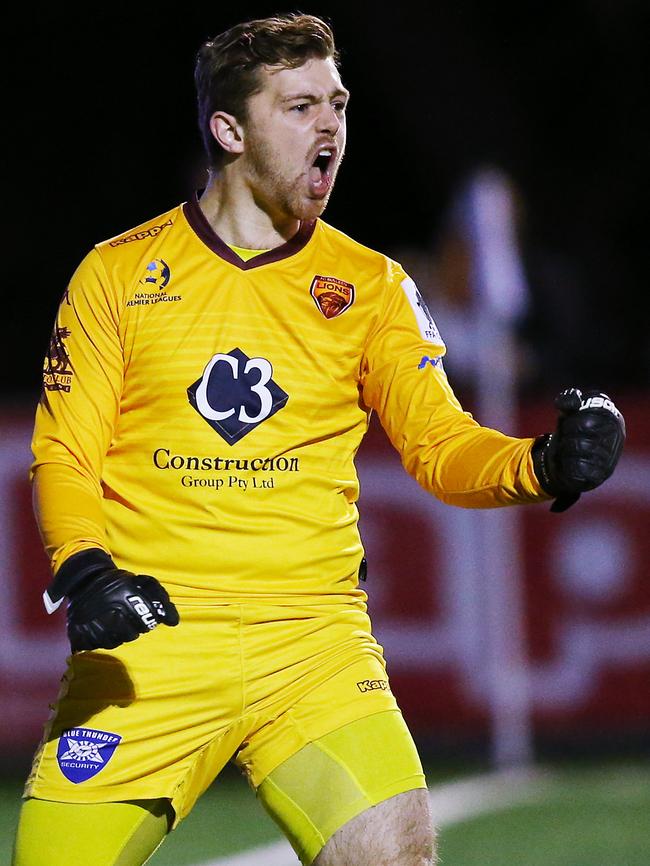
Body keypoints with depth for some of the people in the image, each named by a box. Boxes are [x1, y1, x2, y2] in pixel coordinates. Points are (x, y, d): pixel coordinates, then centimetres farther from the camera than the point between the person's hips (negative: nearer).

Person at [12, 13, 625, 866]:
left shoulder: (370, 284, 9)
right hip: (146, 644, -1)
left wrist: (542, 465, -16)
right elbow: (64, 454, 4)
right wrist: (82, 571, -15)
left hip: (314, 641, 1)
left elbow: (438, 444, 4)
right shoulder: (117, 274, 5)